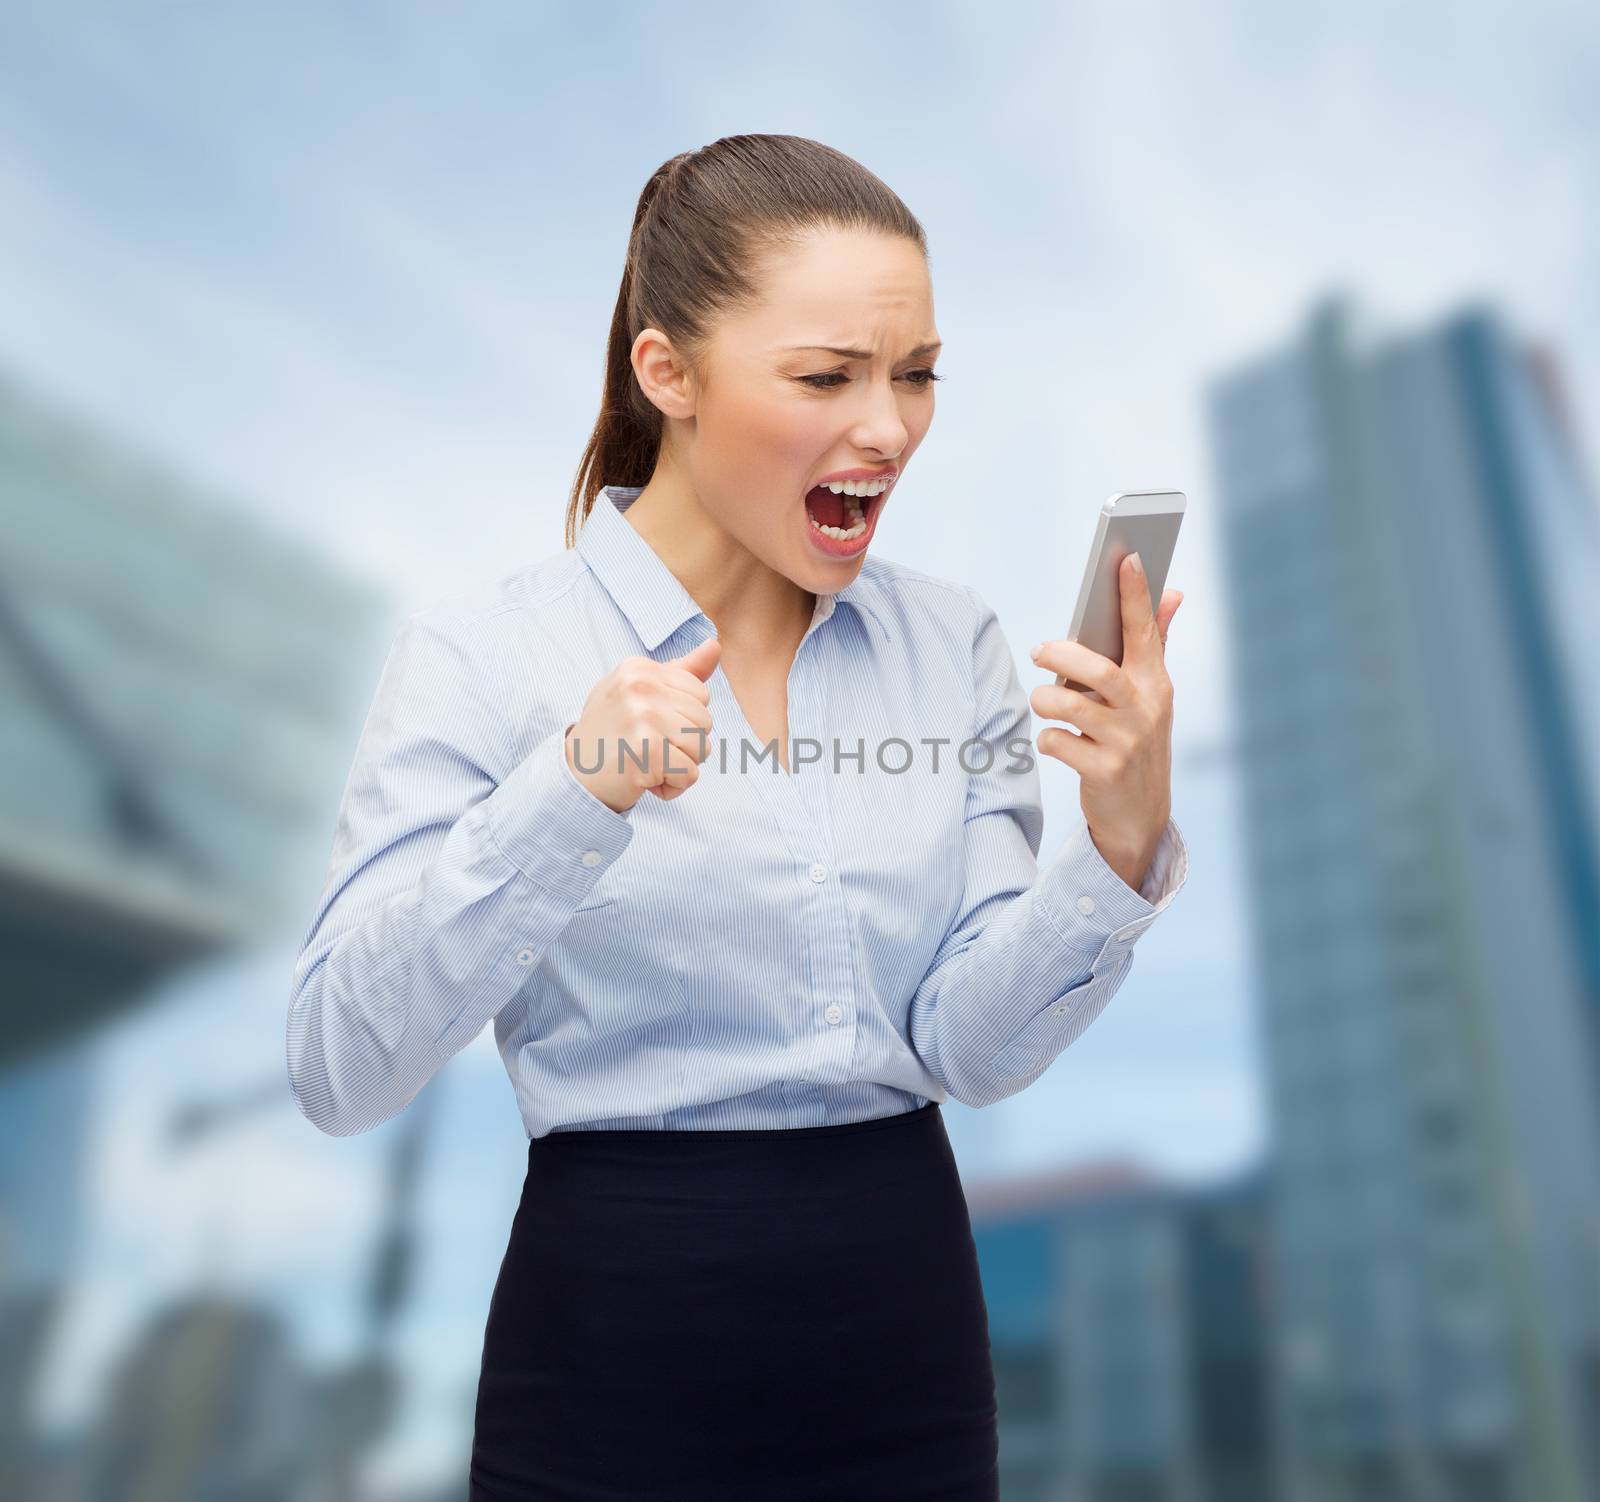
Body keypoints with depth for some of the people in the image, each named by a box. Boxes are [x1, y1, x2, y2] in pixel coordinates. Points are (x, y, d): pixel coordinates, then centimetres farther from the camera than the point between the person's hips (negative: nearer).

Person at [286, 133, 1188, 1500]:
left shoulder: (954, 642, -2)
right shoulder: (486, 652, -12)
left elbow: (977, 1048, -6)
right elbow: (341, 1071, -18)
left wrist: (1123, 842, -22)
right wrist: (572, 797, -30)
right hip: (619, 1356, -3)